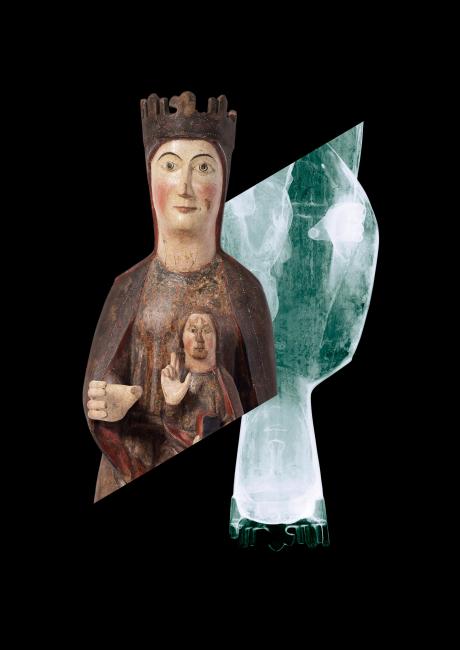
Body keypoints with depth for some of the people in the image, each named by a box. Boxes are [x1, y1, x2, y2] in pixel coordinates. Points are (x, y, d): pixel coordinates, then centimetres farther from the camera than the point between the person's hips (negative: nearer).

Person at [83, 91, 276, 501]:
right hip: (136, 481, 1)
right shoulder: (128, 289, -2)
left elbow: (262, 409, -2)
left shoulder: (245, 289, -4)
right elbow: (97, 394, -7)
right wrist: (118, 404, -29)